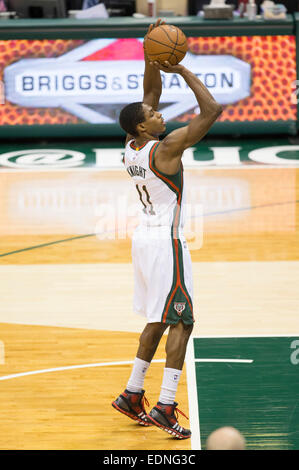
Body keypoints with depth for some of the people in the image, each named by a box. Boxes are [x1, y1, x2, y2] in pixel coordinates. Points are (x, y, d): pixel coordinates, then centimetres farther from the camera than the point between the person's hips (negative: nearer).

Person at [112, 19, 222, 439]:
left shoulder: (132, 146, 4)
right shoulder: (165, 148, -18)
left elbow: (151, 93, 16)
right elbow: (212, 110, -20)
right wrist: (183, 70, -15)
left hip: (146, 237, 9)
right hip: (166, 242, -9)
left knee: (158, 320, 18)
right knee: (181, 322, -6)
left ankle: (133, 395, 21)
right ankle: (165, 407, -10)